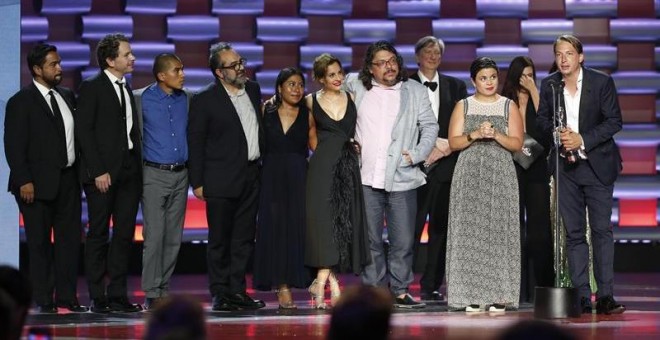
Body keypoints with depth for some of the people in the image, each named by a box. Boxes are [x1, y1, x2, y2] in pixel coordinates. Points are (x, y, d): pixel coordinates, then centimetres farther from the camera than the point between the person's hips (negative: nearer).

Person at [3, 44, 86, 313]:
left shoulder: (67, 96, 12)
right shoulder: (21, 102, -6)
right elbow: (14, 146, -10)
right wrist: (24, 181, -16)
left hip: (68, 180, 6)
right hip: (39, 184, -6)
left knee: (70, 238, 6)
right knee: (40, 243, 1)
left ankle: (67, 296, 13)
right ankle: (44, 300, 6)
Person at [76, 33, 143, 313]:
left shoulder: (127, 90, 16)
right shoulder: (91, 88, -5)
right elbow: (84, 131, -10)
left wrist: (138, 167, 6)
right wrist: (98, 172, -15)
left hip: (129, 172, 7)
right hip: (103, 173, -7)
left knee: (125, 234, 6)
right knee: (98, 235, 0)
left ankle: (118, 295, 11)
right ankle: (98, 298, 3)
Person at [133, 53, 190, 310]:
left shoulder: (185, 99, 7)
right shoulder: (141, 99, -4)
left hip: (181, 174, 4)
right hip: (155, 175, -4)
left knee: (174, 237, 6)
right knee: (154, 236, -7)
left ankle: (164, 288, 13)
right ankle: (151, 293, -4)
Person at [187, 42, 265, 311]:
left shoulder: (253, 89, 10)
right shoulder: (205, 99, -7)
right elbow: (195, 142, -6)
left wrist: (262, 166, 14)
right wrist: (197, 182, -9)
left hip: (251, 177, 6)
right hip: (221, 180, -6)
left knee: (244, 238, 8)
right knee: (219, 239, -1)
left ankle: (237, 290, 14)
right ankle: (219, 293, 5)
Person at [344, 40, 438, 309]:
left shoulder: (415, 91, 9)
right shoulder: (355, 88, 10)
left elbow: (430, 126, 10)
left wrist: (416, 155, -3)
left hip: (402, 178, 0)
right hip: (366, 178, 0)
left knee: (403, 241, 0)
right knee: (370, 239, 2)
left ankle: (400, 291, 8)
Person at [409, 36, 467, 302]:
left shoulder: (455, 87, 15)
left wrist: (446, 146, -6)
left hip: (445, 164, 3)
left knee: (440, 227, 3)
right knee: (410, 226, -9)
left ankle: (432, 285, 8)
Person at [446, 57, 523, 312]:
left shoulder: (509, 107, 10)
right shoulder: (463, 106, 11)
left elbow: (517, 143, 3)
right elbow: (454, 142, 3)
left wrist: (496, 135, -12)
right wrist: (475, 134, -12)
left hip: (500, 175, 0)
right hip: (470, 174, 0)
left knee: (499, 232, -6)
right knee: (470, 232, -6)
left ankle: (499, 295, -4)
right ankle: (471, 295, -5)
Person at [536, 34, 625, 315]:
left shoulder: (602, 82, -6)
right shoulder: (549, 85, 3)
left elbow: (614, 121, -7)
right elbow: (543, 121, 12)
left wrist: (583, 140, -17)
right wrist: (558, 133, -9)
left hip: (597, 164, -3)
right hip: (566, 167, 3)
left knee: (602, 229, -5)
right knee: (573, 233, 3)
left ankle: (605, 295, -3)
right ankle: (582, 296, 5)